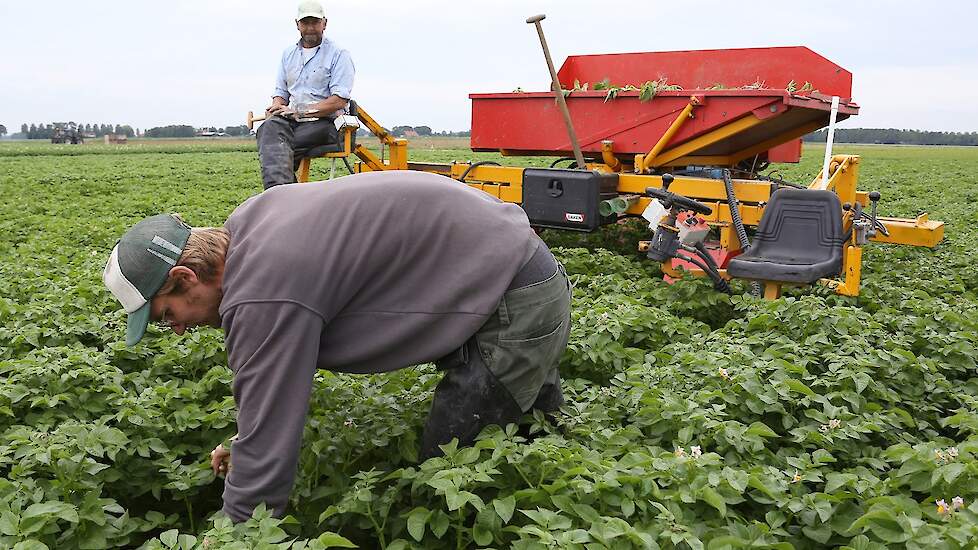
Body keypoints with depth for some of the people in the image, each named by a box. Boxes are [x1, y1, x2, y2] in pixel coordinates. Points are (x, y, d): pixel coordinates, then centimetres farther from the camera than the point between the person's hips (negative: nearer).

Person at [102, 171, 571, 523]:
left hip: (515, 305, -9)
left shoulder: (262, 297, -25)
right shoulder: (248, 223, 5)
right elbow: (288, 350, 19)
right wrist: (249, 441, 17)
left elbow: (266, 462, -19)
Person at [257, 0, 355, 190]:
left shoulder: (338, 55, 2)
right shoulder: (289, 54, 22)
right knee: (269, 127, -32)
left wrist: (299, 111, -14)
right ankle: (280, 189, -48)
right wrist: (276, 106, -1)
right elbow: (281, 92, 25)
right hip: (291, 120, 5)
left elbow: (339, 101, -9)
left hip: (325, 122, -4)